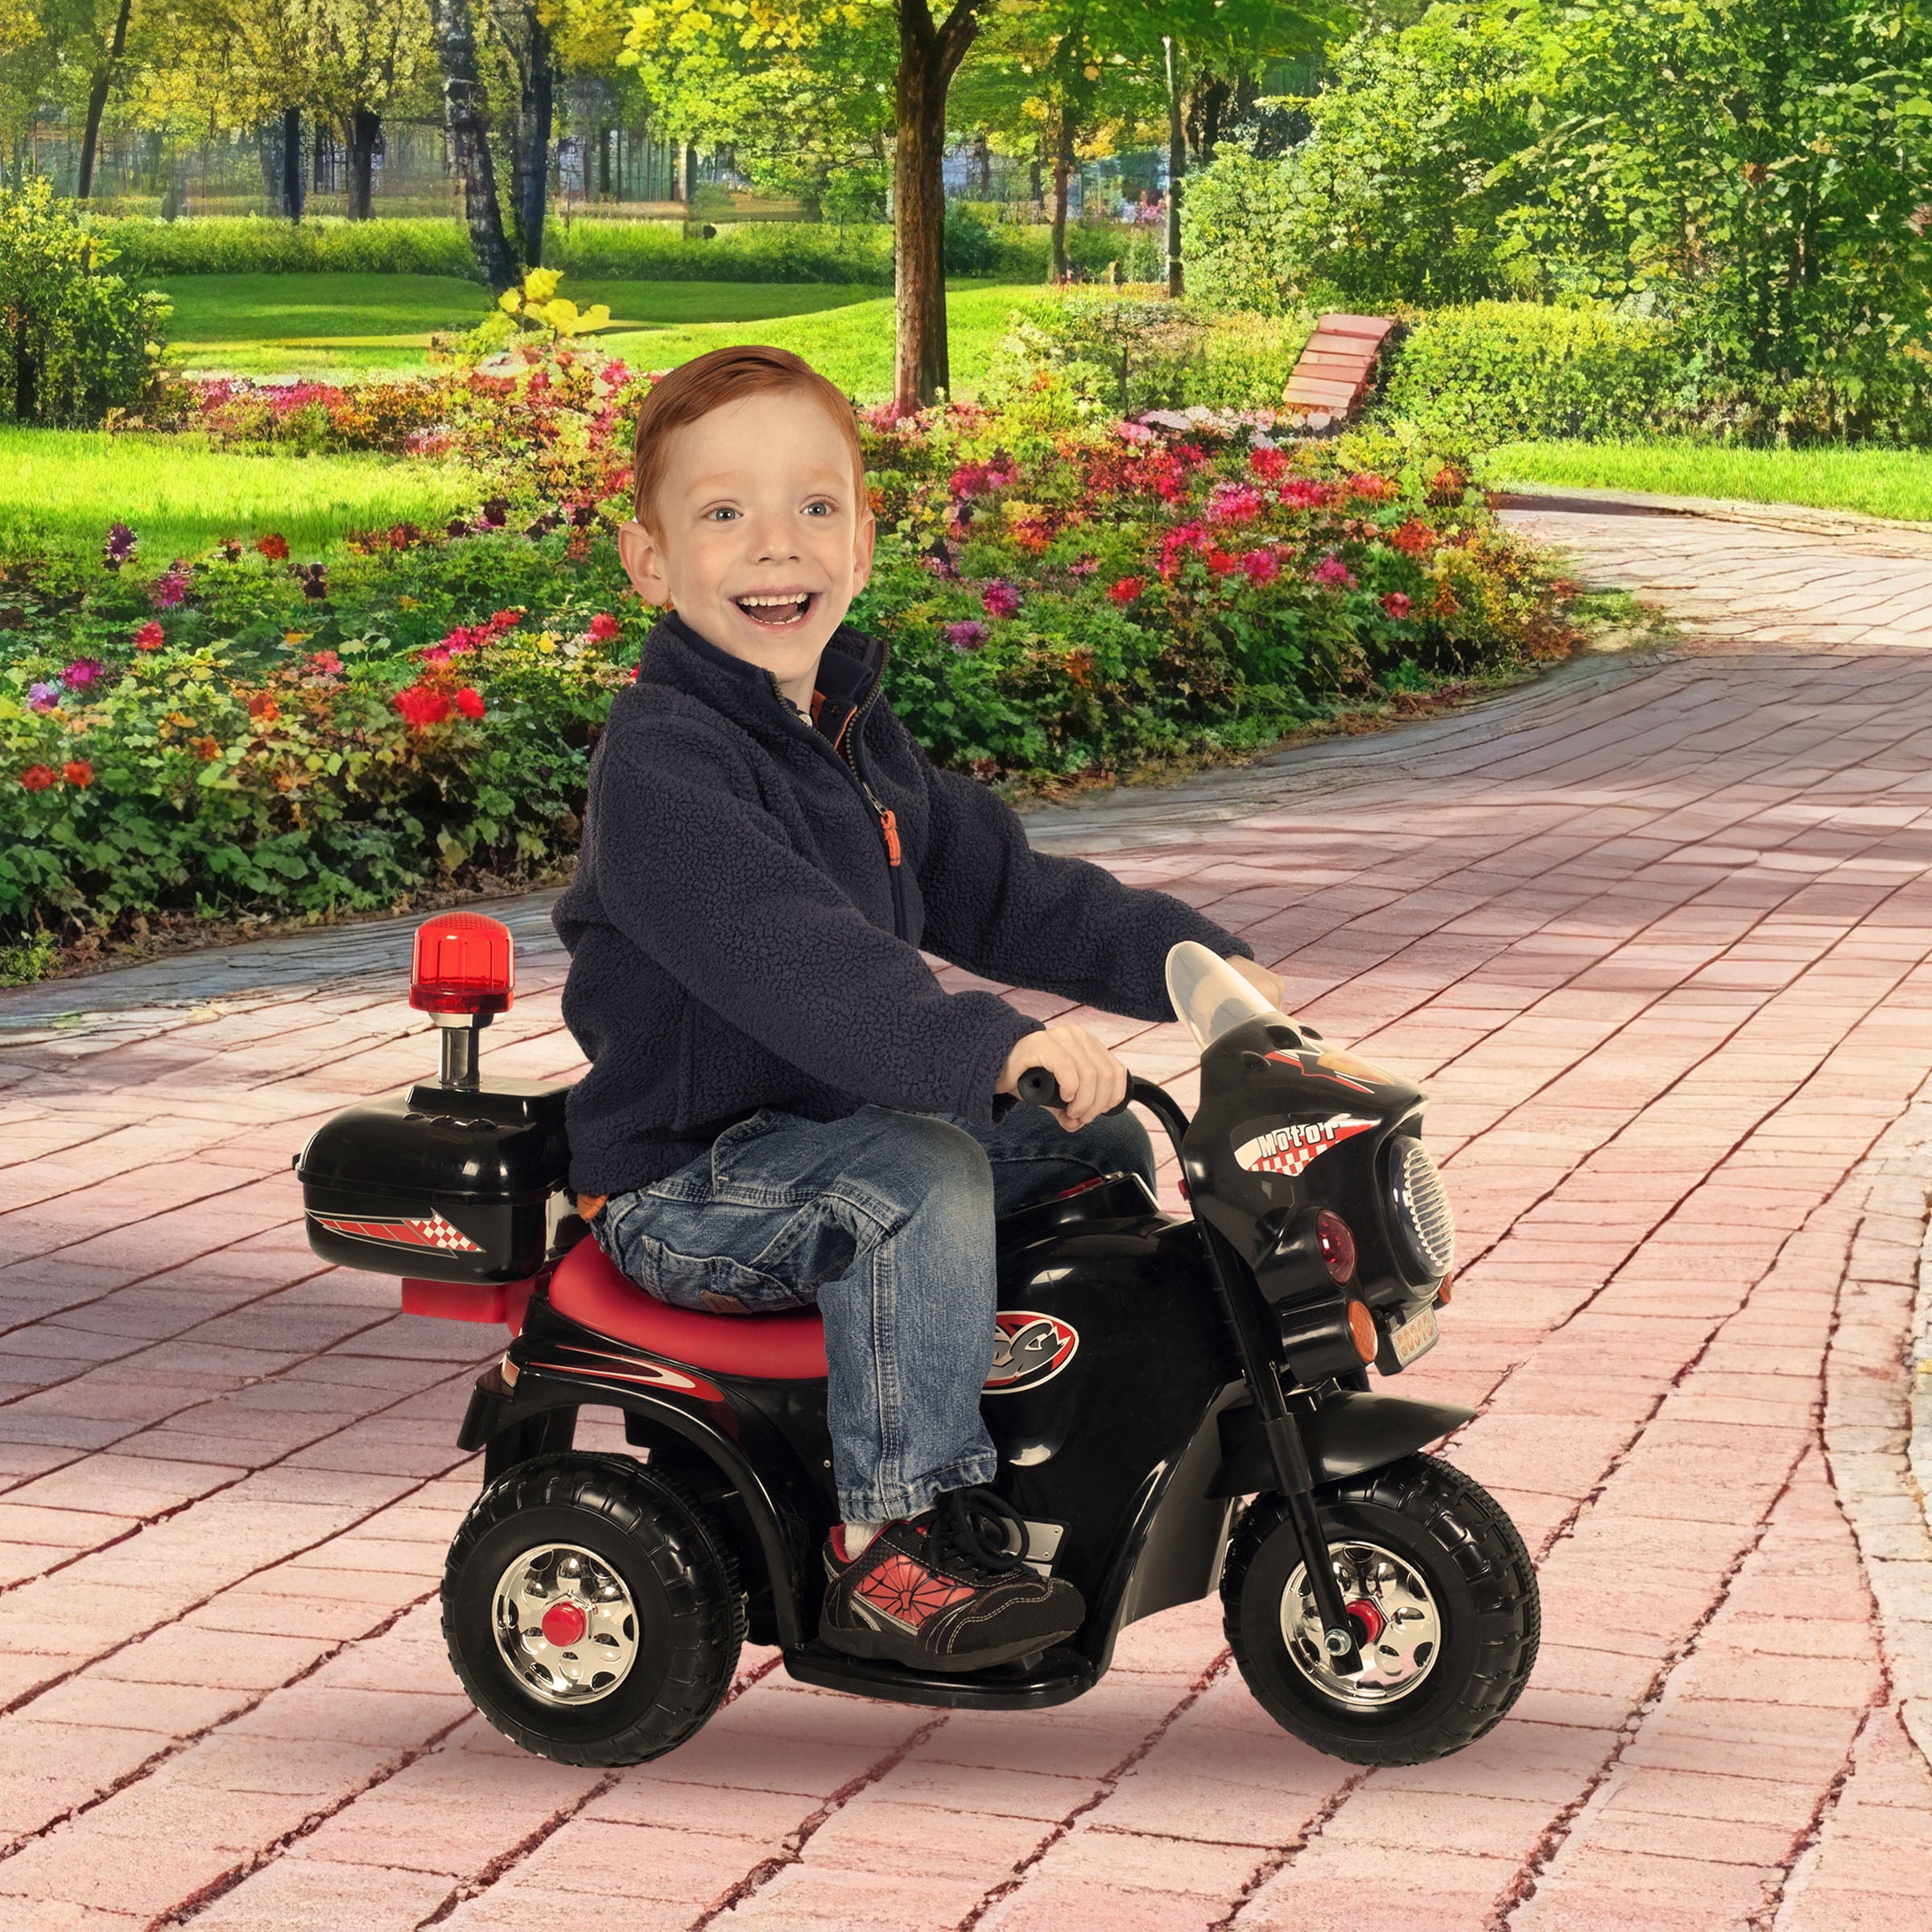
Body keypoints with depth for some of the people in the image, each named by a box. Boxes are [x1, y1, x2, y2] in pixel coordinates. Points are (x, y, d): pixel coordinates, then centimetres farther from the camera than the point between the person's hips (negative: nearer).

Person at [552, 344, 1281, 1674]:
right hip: (684, 1187, -9)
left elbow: (999, 890, 16)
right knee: (918, 1172, -33)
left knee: (1099, 1149, 9)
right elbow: (787, 960, -36)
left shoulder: (855, 737, 11)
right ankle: (898, 1536, -27)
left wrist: (1198, 961, 7)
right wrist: (994, 1048, -47)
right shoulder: (661, 764, -22)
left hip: (830, 1126, 9)